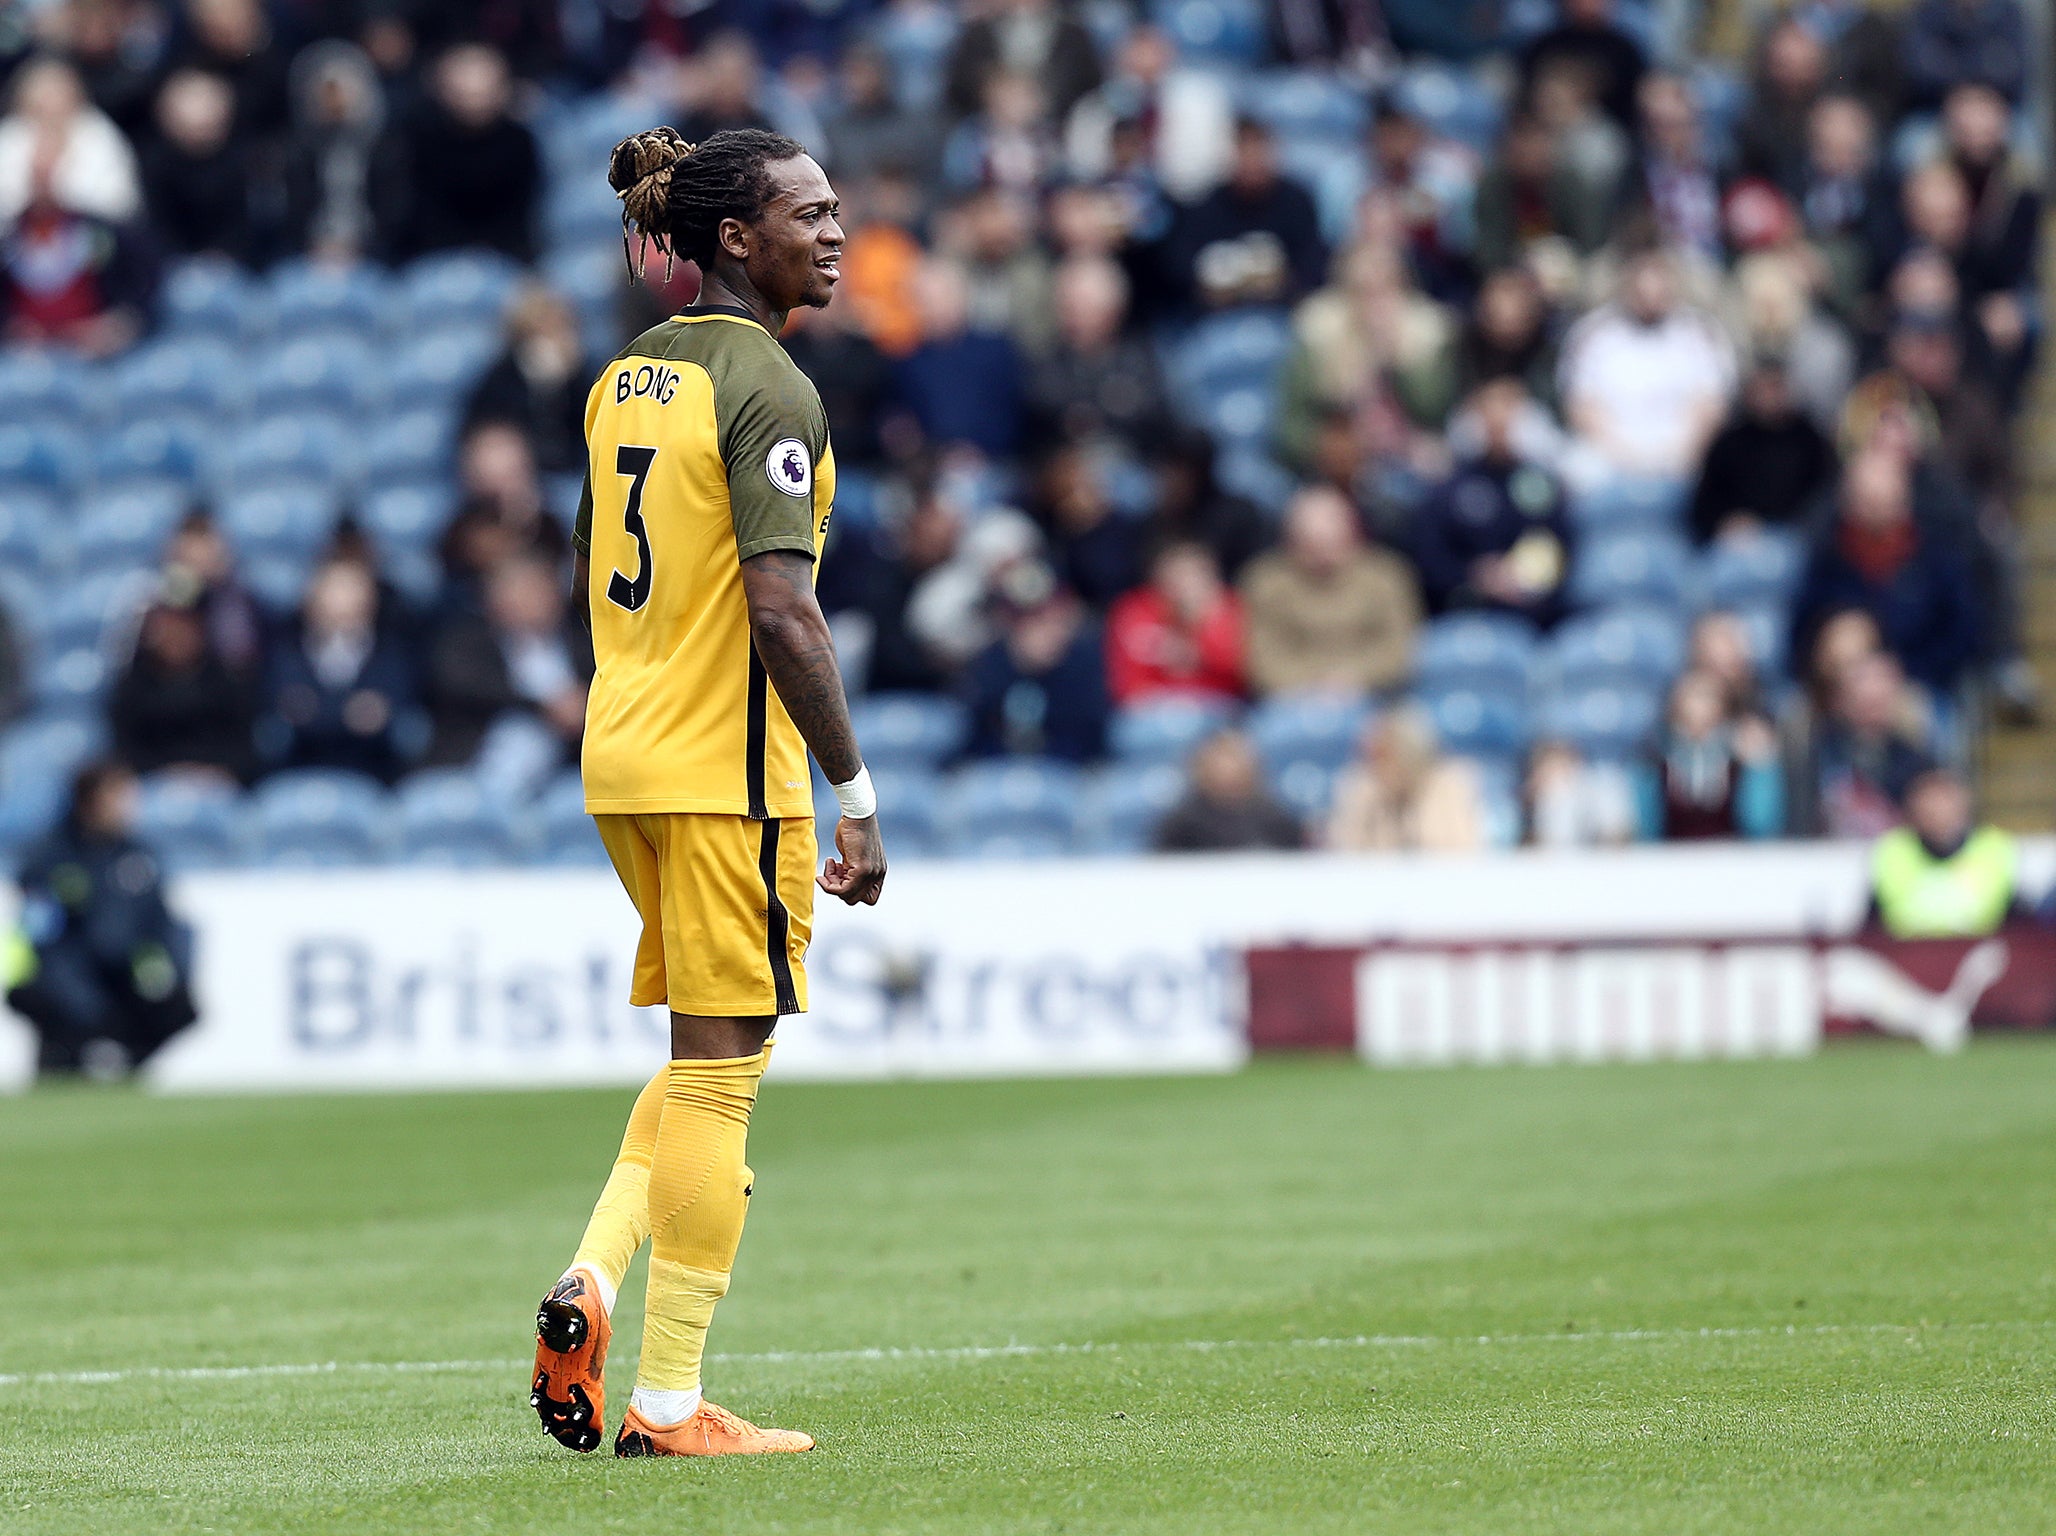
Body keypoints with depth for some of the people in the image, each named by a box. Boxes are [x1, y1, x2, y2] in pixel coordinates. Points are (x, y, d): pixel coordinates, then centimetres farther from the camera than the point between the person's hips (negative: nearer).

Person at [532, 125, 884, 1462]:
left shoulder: (627, 377, 11)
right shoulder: (766, 389, -15)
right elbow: (781, 610, -21)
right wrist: (856, 790, -18)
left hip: (624, 751, 8)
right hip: (726, 766, -8)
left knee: (708, 1057, 20)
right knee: (721, 1070, -1)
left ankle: (592, 1280, 3)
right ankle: (668, 1403, 2)